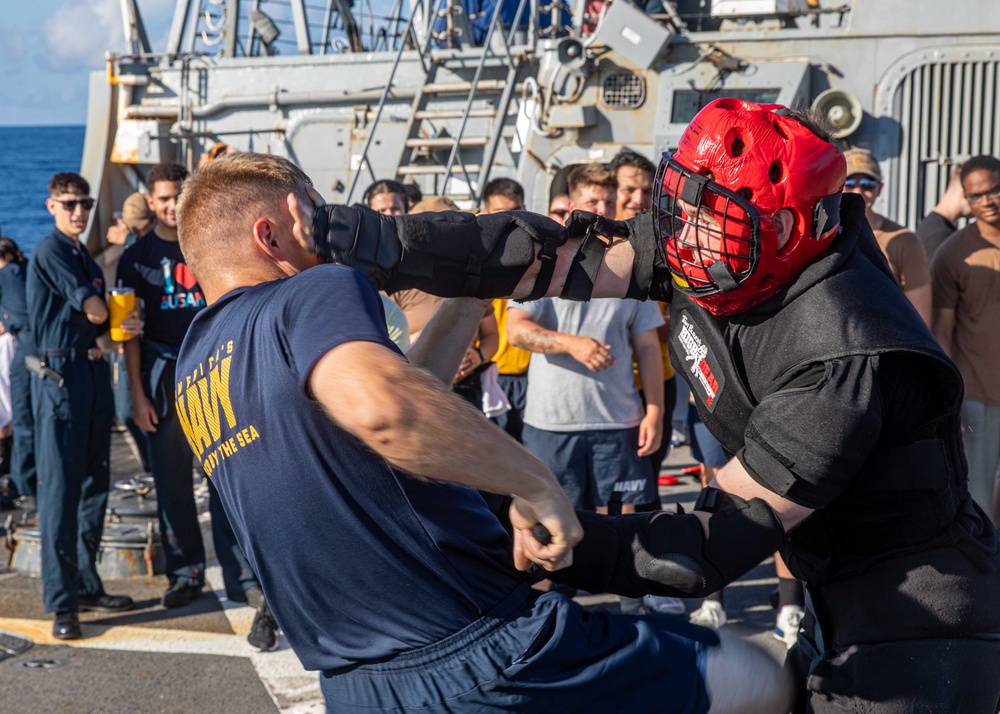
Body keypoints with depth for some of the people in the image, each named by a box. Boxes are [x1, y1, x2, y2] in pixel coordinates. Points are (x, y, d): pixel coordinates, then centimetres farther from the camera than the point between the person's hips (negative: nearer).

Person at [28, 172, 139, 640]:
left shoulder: (86, 259, 19)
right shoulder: (50, 252, -7)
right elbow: (93, 310, -12)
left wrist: (123, 326, -1)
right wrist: (113, 317, 8)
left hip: (94, 371, 9)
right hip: (60, 373, -9)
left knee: (94, 486, 12)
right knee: (60, 488, -8)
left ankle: (86, 585, 21)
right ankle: (62, 602, -6)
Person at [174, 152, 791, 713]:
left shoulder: (195, 370, 14)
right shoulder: (315, 293, -11)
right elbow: (381, 405, -35)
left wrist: (473, 295, 28)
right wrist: (536, 482, -23)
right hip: (479, 654, -8)